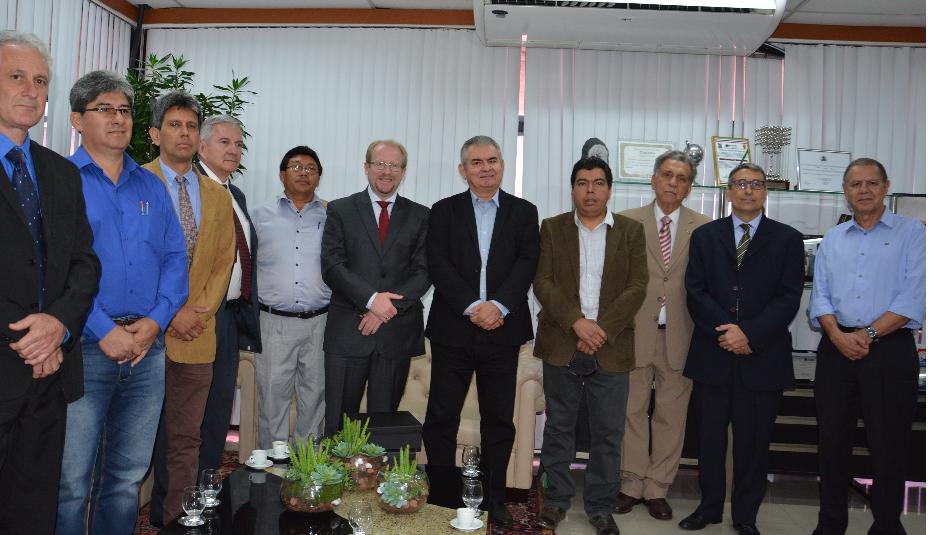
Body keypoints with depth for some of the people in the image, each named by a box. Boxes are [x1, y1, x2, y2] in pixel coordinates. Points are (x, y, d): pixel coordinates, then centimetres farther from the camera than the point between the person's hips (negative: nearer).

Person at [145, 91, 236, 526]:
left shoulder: (218, 195, 13)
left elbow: (224, 262, 10)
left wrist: (200, 311, -4)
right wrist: (169, 312, -12)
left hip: (197, 335, 4)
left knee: (184, 441, 8)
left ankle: (172, 522, 19)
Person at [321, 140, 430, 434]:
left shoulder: (420, 216, 9)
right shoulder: (341, 210, 6)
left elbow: (424, 272, 1)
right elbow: (332, 265, -3)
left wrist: (388, 308, -11)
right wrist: (371, 299, -16)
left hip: (398, 331, 1)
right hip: (347, 331, -1)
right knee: (339, 421, 4)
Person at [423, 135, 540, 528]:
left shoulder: (524, 212, 9)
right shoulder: (444, 211, 7)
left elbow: (527, 263, -3)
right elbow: (438, 265, -5)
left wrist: (499, 305, -17)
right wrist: (472, 306, -16)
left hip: (502, 330, 1)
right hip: (453, 330, 0)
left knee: (499, 420, 8)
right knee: (440, 418, 2)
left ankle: (494, 500, 22)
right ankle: (442, 498, 17)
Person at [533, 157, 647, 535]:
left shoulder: (631, 231, 6)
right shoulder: (552, 228, 6)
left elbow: (637, 287, -2)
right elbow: (542, 282, -3)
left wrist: (602, 329, -13)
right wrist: (576, 322, -16)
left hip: (610, 347, 0)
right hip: (561, 344, 0)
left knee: (608, 432, 6)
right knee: (558, 427, 9)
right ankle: (556, 499, 24)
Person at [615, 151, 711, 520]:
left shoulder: (704, 228, 4)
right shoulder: (627, 222, 3)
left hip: (680, 336, 1)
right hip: (635, 332, 0)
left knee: (671, 415, 8)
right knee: (632, 411, 7)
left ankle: (657, 489, 21)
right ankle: (631, 485, 20)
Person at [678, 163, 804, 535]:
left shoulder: (787, 239, 5)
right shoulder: (704, 236, 9)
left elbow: (788, 297, -3)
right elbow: (695, 292, 0)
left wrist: (749, 334, -14)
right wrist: (726, 331, -13)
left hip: (763, 357, -1)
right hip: (712, 353, 1)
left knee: (753, 441, 7)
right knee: (710, 437, 9)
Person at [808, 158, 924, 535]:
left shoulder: (911, 233, 2)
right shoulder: (832, 239, 13)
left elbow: (913, 298, -8)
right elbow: (820, 295, 7)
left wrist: (868, 334, -14)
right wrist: (837, 335, -10)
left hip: (890, 349, -3)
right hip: (836, 348, 4)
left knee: (889, 447, 3)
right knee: (832, 442, 8)